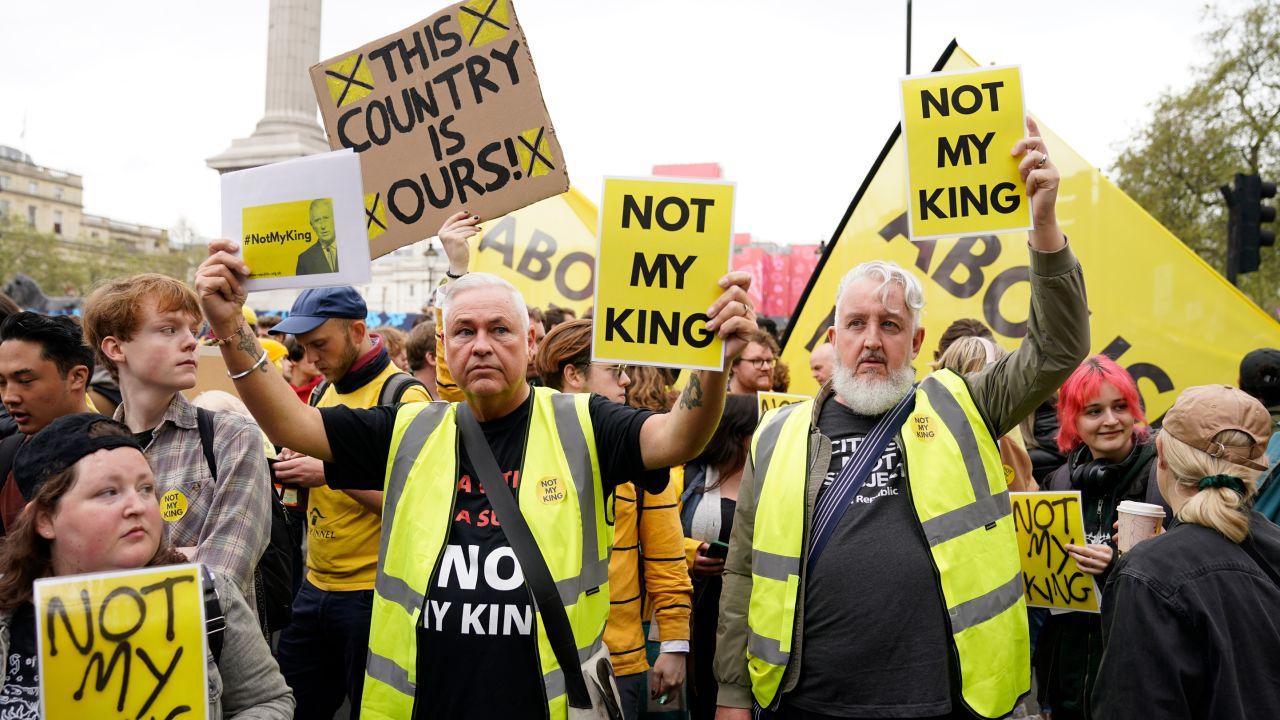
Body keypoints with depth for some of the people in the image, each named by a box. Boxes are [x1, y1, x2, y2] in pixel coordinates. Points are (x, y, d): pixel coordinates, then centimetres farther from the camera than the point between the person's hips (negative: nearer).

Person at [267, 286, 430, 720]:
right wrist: (295, 467, -2)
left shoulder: (404, 397, -13)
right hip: (316, 586, 7)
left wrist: (331, 472, -22)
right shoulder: (323, 393, 10)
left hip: (373, 594, -7)